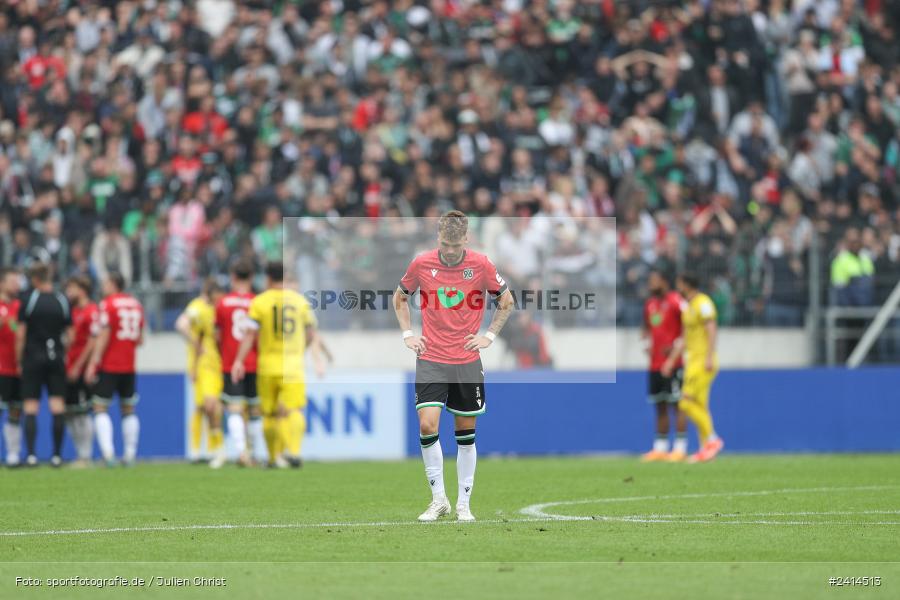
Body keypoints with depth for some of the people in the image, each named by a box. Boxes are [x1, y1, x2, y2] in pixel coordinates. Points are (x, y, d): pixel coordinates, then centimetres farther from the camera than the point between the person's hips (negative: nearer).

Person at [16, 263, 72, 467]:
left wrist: (19, 360, 4)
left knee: (31, 408, 0)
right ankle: (57, 455, 0)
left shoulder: (29, 301, -5)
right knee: (58, 407, 2)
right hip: (56, 359, 2)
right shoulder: (63, 301, 3)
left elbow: (20, 335, -4)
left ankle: (31, 454, -7)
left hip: (33, 358, -2)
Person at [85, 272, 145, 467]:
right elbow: (140, 339, 12)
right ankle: (130, 454, 9)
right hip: (129, 367, 6)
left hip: (108, 365, -6)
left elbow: (103, 336, -14)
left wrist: (93, 363, -12)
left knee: (100, 408, -2)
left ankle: (108, 452, -15)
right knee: (128, 409, 12)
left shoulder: (108, 304, -9)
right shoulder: (136, 304, 9)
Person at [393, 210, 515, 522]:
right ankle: (438, 499, 1)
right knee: (427, 426, -13)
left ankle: (464, 504, 16)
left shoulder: (481, 265, -6)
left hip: (467, 361, 0)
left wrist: (489, 336, 3)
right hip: (431, 360, 0)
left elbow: (506, 301, 10)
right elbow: (400, 297, 15)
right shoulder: (421, 263, -3)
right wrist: (408, 334, 7)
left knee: (466, 432, 6)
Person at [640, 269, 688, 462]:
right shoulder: (650, 304, 14)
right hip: (655, 363, 8)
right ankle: (660, 448, 14)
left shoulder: (675, 301, -10)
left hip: (673, 362, -8)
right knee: (660, 406, 10)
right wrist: (648, 343, 10)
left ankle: (680, 448, -7)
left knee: (677, 404, -7)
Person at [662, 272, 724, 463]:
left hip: (703, 363, -10)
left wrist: (709, 357, -26)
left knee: (688, 403, -15)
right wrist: (671, 360, 24)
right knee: (699, 406, 7)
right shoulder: (688, 306, 18)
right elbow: (685, 338, 25)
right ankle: (705, 448, 7)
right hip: (692, 361, 10)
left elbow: (712, 330, -19)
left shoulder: (703, 303, -11)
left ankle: (712, 439, -11)